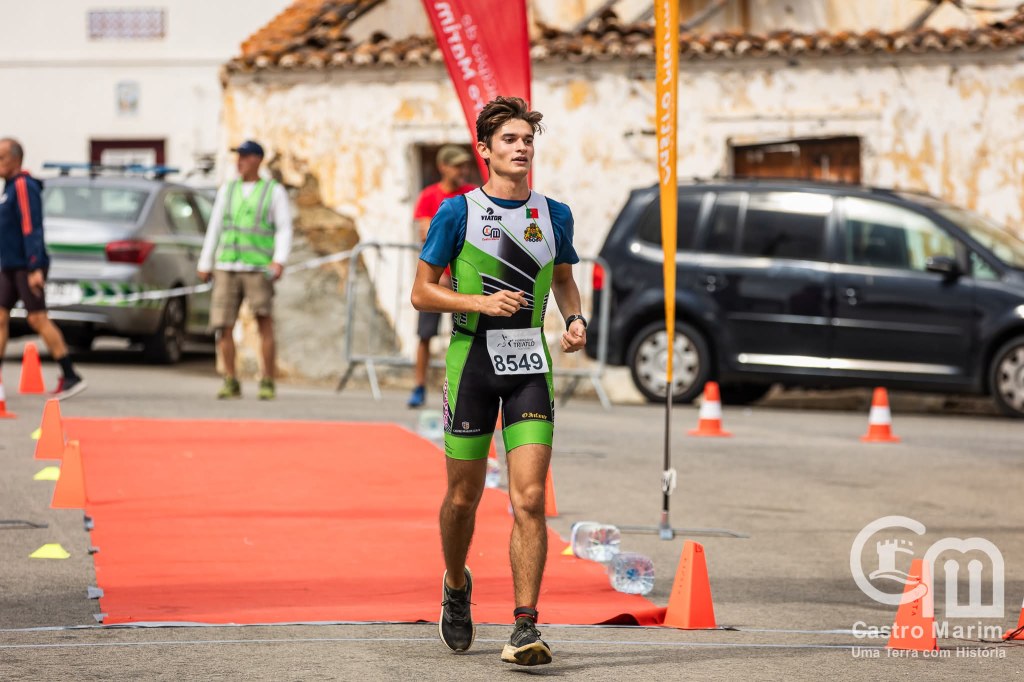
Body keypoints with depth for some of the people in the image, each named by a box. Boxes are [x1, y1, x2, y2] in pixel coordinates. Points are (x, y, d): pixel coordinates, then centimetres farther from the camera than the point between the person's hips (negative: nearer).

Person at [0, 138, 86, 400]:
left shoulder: (23, 187, -13)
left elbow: (31, 229, -20)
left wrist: (35, 268, -25)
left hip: (27, 267, -9)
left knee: (38, 320, -9)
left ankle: (71, 377, -5)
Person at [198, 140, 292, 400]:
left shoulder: (275, 192, 3)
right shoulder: (227, 190, 14)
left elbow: (284, 230, -3)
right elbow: (214, 229, 15)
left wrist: (280, 261, -17)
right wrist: (204, 265, 11)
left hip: (259, 269, -3)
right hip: (227, 268, 3)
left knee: (264, 322, -12)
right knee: (223, 325, -4)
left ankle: (268, 385, -4)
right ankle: (231, 383, 7)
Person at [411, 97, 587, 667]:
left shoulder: (555, 215, 8)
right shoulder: (458, 212, -2)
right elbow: (422, 292, -1)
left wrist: (576, 319, 3)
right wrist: (481, 302, -15)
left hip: (530, 364, 2)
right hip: (472, 360, -1)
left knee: (530, 497, -11)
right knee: (464, 497, 8)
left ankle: (526, 628, -11)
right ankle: (457, 587, 37)